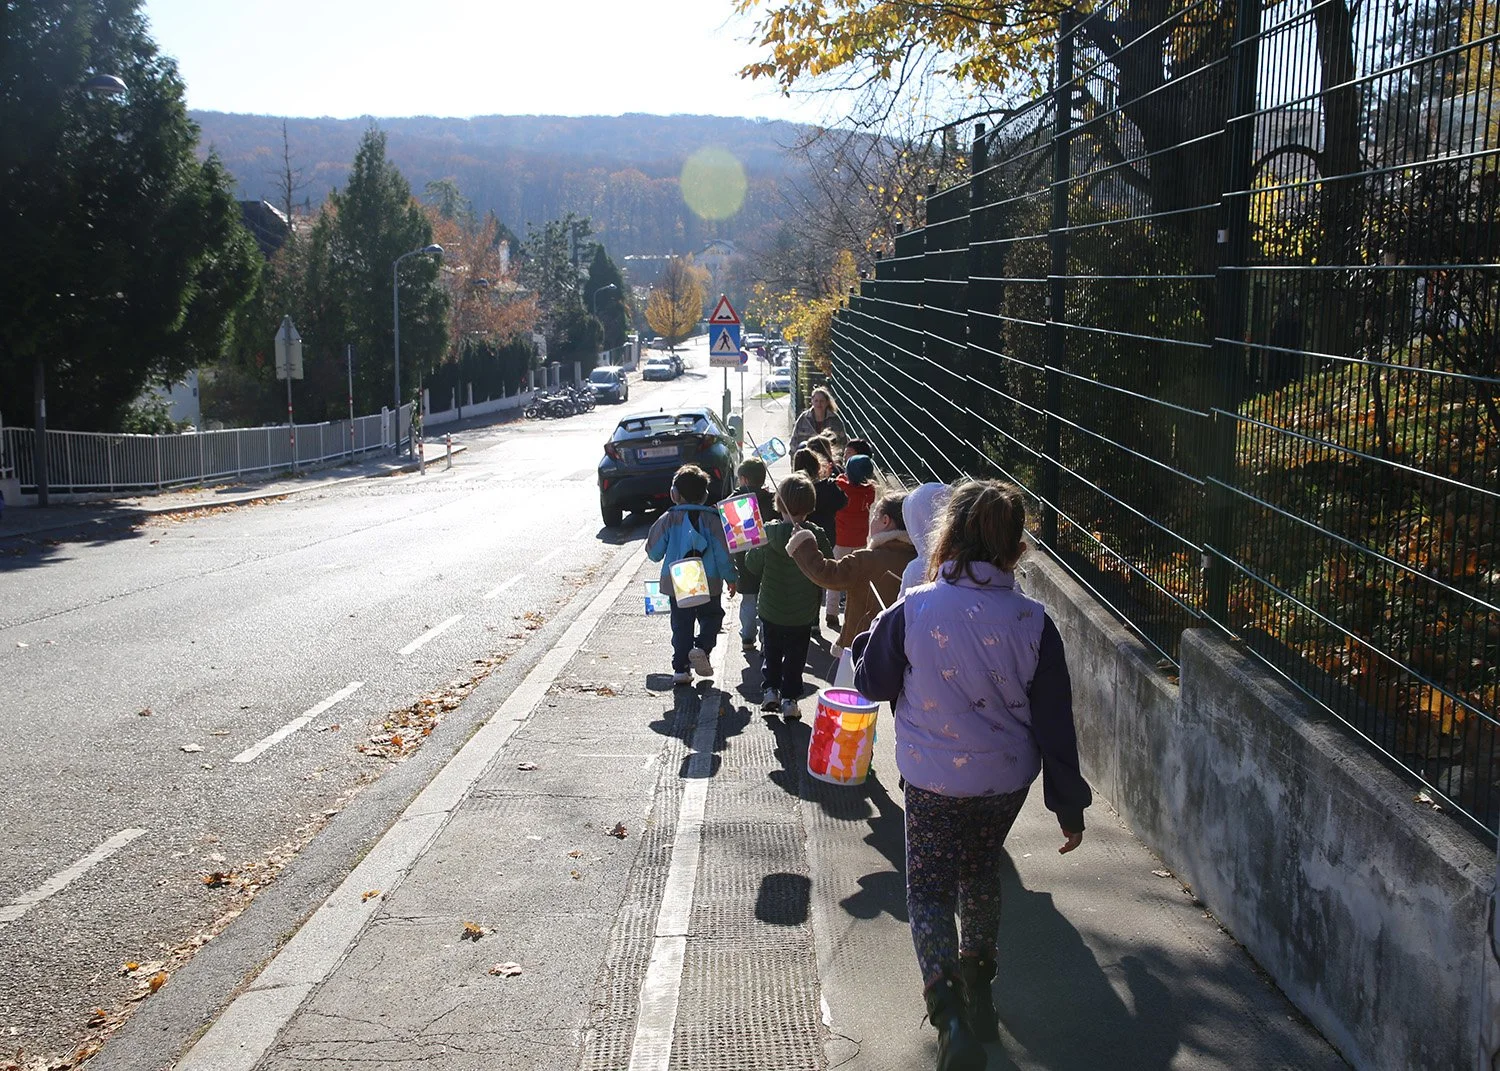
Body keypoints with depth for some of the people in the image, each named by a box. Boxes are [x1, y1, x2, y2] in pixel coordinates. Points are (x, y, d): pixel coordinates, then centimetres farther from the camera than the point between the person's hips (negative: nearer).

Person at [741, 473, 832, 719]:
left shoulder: (768, 533, -15)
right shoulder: (817, 536, -15)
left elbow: (753, 566, -7)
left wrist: (751, 549, 10)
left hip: (771, 611, 0)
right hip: (803, 614, 0)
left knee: (771, 652, 22)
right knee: (795, 657, 13)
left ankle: (770, 689, 18)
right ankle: (789, 699, 11)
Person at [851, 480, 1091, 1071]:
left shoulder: (912, 611, -18)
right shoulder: (1032, 622, -13)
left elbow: (871, 682, -2)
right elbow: (1055, 722, -7)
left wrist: (869, 635, 17)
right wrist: (1068, 804, 3)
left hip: (933, 779, -3)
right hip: (1007, 779, 3)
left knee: (929, 890, 10)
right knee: (981, 873, 27)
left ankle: (948, 1010, -11)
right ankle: (979, 989, 43)